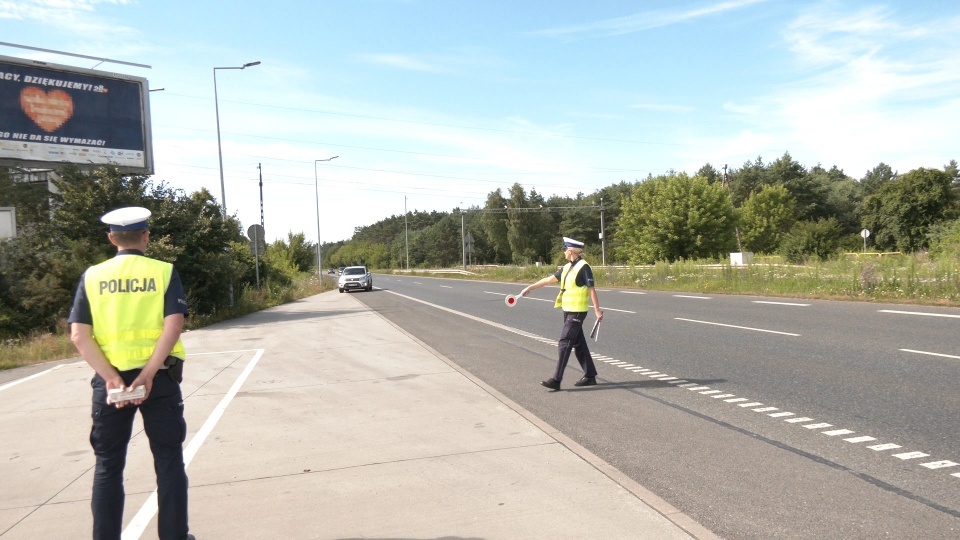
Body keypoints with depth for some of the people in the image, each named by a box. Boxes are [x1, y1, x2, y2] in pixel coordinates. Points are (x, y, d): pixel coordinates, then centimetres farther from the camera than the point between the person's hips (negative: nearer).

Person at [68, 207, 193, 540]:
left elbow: (79, 335, -5)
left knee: (108, 465, 13)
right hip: (159, 377, -1)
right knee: (168, 460, 10)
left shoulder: (92, 276, 4)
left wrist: (110, 377, -10)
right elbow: (173, 325, -14)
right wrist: (149, 374, -15)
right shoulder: (164, 272, -2)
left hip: (110, 379, 2)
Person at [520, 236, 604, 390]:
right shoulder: (567, 267, 12)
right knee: (578, 344, 13)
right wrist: (530, 287, 22)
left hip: (577, 312, -9)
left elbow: (591, 289, -15)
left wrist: (597, 310, -17)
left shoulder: (583, 267, -13)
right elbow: (550, 279, 20)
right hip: (568, 311, 9)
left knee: (564, 344, -10)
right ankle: (590, 376, 22)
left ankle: (556, 380, -9)